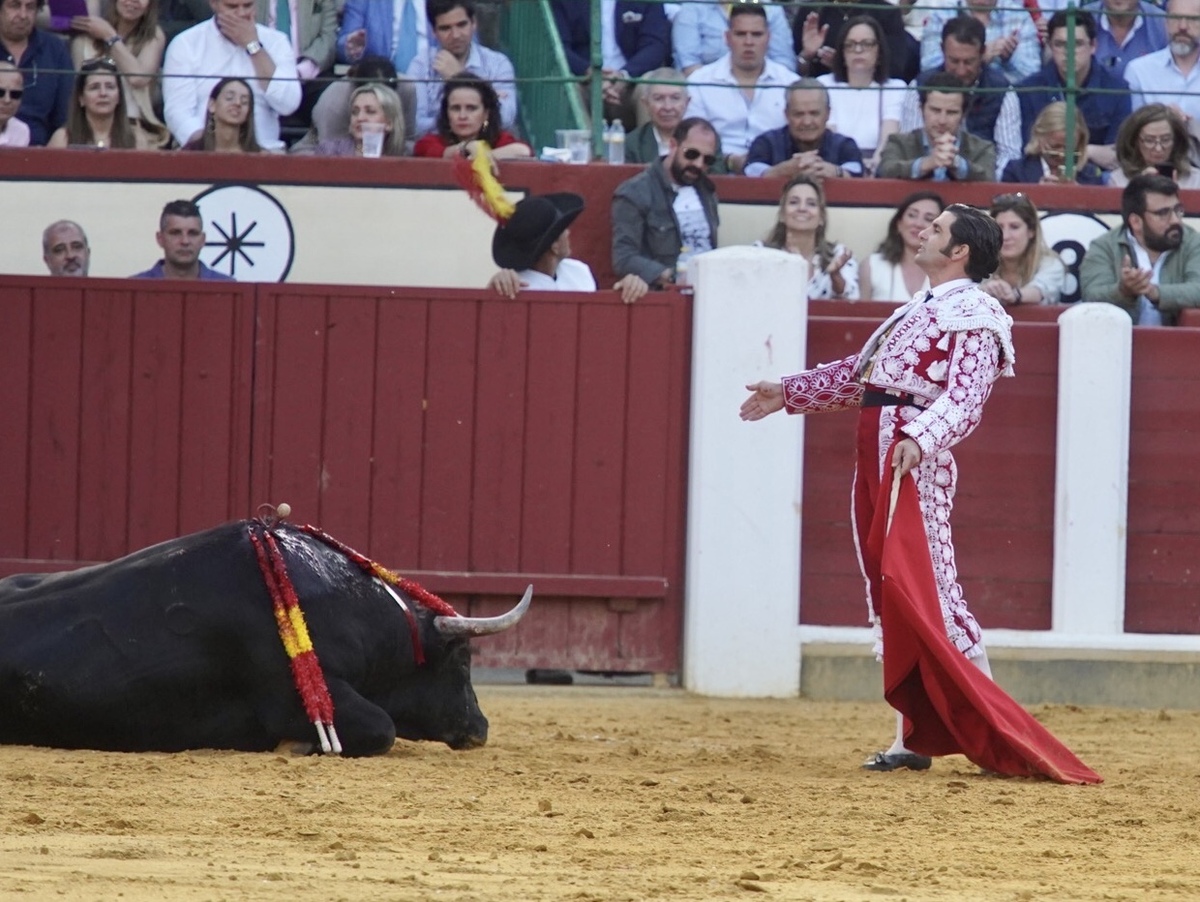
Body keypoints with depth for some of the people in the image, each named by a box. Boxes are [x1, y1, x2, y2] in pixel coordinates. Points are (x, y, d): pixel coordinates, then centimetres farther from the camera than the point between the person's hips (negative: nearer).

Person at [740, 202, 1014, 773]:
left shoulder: (974, 316, -6)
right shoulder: (922, 309, 23)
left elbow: (963, 401, -20)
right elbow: (861, 374, 33)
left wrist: (920, 439, -36)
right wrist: (788, 393, 36)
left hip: (917, 462, -10)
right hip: (875, 458, 10)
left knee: (932, 595, -13)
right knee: (888, 598, 9)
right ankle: (912, 739, 13)